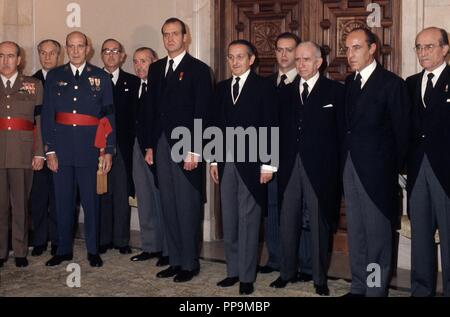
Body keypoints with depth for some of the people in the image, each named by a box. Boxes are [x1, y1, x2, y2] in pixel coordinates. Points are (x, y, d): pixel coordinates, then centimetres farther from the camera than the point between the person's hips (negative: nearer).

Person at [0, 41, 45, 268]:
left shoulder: (34, 86, 9)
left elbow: (40, 121, 4)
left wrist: (39, 153, -3)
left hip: (23, 154, -1)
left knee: (21, 204, 3)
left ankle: (20, 252, 13)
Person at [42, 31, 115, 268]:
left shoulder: (101, 78, 5)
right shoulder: (54, 76, 9)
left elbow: (110, 115, 2)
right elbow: (47, 114, 5)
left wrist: (108, 150, -4)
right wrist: (49, 149, -2)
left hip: (90, 148, -1)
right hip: (62, 148, 2)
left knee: (91, 201, 2)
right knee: (63, 201, 7)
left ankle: (93, 250, 15)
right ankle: (64, 249, 19)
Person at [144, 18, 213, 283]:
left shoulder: (199, 69, -3)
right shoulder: (156, 69, 15)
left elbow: (202, 114, -9)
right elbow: (152, 109, 16)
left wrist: (195, 151, -15)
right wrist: (150, 146, 11)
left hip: (187, 148, -6)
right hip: (162, 146, 6)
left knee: (188, 207, -1)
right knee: (169, 207, 9)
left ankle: (190, 263, 10)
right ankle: (175, 259, 19)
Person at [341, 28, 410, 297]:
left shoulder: (392, 83, -7)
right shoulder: (349, 83, 11)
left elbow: (402, 131, -6)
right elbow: (348, 125, 10)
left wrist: (395, 169, -5)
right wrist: (345, 159, 3)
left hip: (377, 170, -6)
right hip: (351, 168, 6)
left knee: (378, 233, 1)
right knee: (355, 231, 14)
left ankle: (377, 289, 12)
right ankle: (359, 286, 26)